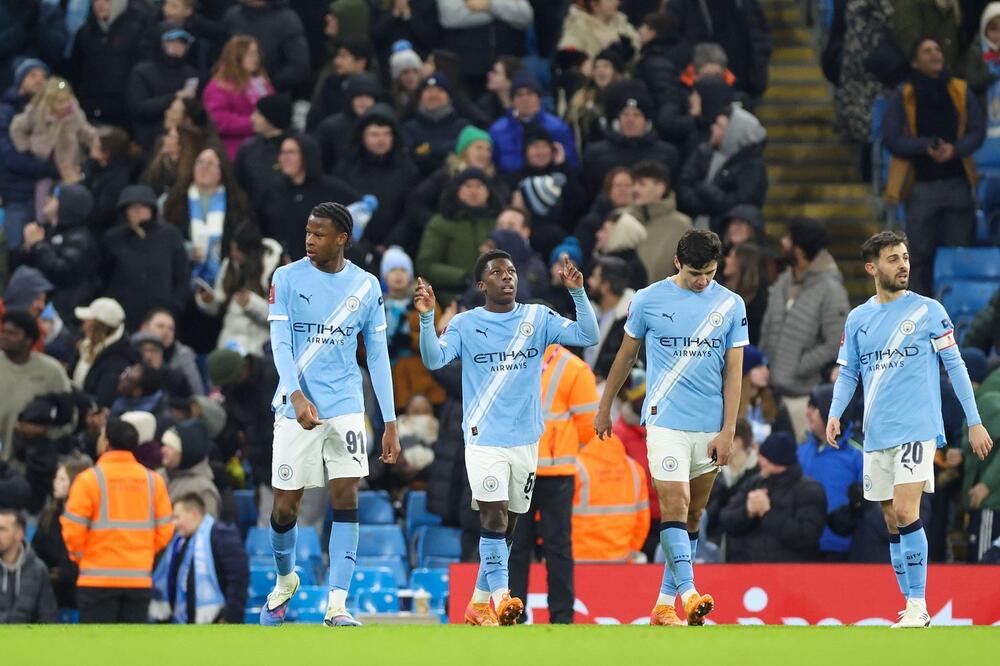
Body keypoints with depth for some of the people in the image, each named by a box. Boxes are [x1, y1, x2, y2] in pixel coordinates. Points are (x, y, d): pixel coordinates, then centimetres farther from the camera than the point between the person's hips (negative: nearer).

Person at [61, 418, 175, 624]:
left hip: (98, 578, -4)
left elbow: (73, 529, -9)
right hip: (139, 578, 4)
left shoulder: (90, 479, -8)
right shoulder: (153, 480, 4)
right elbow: (165, 530, 4)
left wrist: (79, 555, 10)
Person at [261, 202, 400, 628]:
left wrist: (390, 422, 5)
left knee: (346, 498, -11)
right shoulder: (287, 278, -2)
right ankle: (285, 580, 30)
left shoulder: (366, 286, 4)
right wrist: (296, 395, -25)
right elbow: (280, 343, -9)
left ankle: (337, 605, -11)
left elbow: (377, 355, 8)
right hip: (296, 407, -1)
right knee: (285, 507, 2)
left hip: (345, 408, 1)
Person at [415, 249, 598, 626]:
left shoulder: (538, 318, 6)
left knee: (507, 526, 8)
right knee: (493, 517, -17)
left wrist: (578, 293, -16)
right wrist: (427, 317, -26)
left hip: (525, 439, 4)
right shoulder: (466, 324, 0)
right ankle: (500, 598, -22)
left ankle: (480, 602, 18)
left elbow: (587, 336, -3)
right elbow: (433, 359, -12)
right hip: (484, 438, -3)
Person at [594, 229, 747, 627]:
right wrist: (605, 408, 16)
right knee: (675, 506, -17)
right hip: (665, 423, -3)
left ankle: (665, 602, 14)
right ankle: (688, 593, -26)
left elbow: (733, 371, 3)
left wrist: (727, 431, -4)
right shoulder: (648, 300, -1)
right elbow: (626, 356, 11)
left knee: (693, 516, 7)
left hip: (710, 427, 3)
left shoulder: (731, 305, 3)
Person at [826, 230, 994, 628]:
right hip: (877, 435, 5)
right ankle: (912, 606, 13)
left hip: (917, 429, -5)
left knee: (905, 514, -17)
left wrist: (974, 422, -2)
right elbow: (847, 373, 14)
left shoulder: (929, 311, 0)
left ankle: (918, 608, -14)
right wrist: (835, 414, -4)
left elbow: (955, 366, 1)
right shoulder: (857, 319, 11)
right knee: (893, 522, 6)